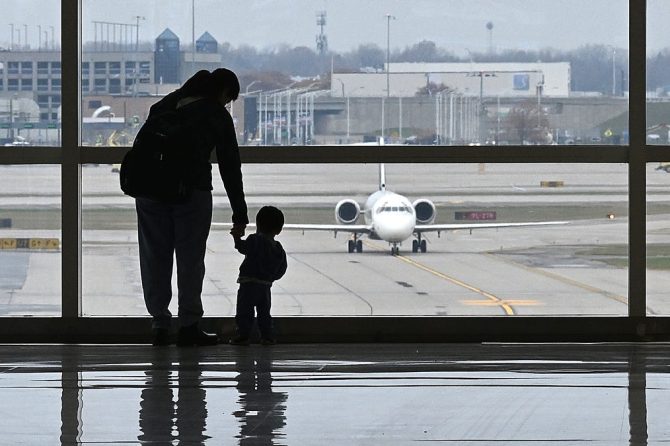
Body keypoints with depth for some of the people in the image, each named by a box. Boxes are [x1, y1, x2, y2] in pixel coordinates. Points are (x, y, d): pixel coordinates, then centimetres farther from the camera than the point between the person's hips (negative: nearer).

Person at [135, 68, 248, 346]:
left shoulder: (165, 104, 23)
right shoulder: (217, 115, 9)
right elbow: (230, 167, 9)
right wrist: (240, 216, 11)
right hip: (192, 190, -4)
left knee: (155, 258, 8)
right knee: (190, 258, 4)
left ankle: (159, 326, 8)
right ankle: (189, 326, 4)